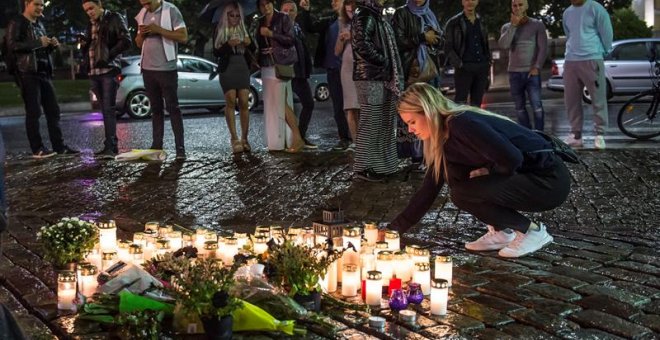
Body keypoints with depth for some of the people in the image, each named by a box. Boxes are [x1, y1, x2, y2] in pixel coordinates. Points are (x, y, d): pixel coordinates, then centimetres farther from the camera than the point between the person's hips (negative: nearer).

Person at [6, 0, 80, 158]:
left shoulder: (39, 24, 21)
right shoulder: (16, 23, -3)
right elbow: (12, 45, -15)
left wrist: (52, 45, 5)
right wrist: (38, 42, -18)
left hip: (44, 73, 8)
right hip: (27, 73, -8)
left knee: (53, 110, 6)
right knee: (33, 111, -7)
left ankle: (59, 146, 9)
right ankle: (37, 149, -3)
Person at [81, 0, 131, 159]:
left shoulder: (115, 18, 0)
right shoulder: (91, 24, 19)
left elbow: (126, 41, -9)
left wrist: (108, 56, -14)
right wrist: (84, 45, 0)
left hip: (109, 70, -6)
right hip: (94, 71, 6)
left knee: (108, 109, -13)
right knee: (104, 110, 6)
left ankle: (111, 146, -16)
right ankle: (111, 145, 9)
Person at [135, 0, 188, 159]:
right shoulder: (142, 14, 12)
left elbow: (183, 36, -14)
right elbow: (138, 43, 18)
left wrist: (158, 30, -19)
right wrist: (141, 34, -4)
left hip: (166, 69, -6)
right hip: (147, 69, 6)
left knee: (173, 107, -5)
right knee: (156, 108, 9)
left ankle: (180, 148, -5)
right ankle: (156, 145, 13)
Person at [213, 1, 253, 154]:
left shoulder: (244, 29, 11)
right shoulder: (220, 30, 3)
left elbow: (251, 51, 15)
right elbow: (215, 52, -2)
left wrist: (249, 43, -7)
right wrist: (228, 44, -18)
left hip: (243, 68, 3)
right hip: (227, 68, -3)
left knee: (244, 103, -5)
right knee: (231, 102, -10)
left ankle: (244, 139, -1)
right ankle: (234, 139, -10)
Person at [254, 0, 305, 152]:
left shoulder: (283, 18, -3)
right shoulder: (260, 22, 14)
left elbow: (290, 40, -10)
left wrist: (271, 34, -15)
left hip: (281, 65, -6)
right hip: (267, 67, 6)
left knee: (282, 103, -12)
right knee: (271, 105, 3)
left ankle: (297, 138, -8)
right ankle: (278, 142, 6)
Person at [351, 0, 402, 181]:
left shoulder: (376, 17, 18)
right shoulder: (365, 16, -11)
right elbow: (362, 44, -24)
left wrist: (392, 73, 10)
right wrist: (383, 61, -13)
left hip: (382, 77, 9)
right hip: (371, 78, -9)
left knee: (384, 122, 12)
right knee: (370, 122, -5)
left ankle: (380, 164, 20)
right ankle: (364, 167, 2)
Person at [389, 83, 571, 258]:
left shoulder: (462, 123, -21)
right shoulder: (445, 139, 8)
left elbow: (511, 159, -29)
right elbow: (429, 189, 11)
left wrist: (489, 172, -8)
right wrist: (394, 228, 8)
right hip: (522, 177, 9)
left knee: (462, 194, -20)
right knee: (453, 173, 2)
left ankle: (532, 230, -4)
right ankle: (501, 232, 11)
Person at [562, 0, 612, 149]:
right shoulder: (567, 13, 14)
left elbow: (606, 32, -3)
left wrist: (603, 52, 6)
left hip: (592, 60, -6)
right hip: (570, 61, 6)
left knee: (598, 99, -3)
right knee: (571, 100, 6)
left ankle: (600, 135, 1)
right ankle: (576, 135, 13)